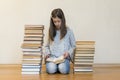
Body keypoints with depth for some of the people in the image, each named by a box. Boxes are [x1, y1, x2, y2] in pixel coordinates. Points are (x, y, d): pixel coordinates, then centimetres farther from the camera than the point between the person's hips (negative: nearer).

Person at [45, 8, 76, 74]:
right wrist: (47, 53, -1)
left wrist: (68, 52, -11)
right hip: (52, 56, 1)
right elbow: (47, 46, 18)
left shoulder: (69, 31, 4)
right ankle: (56, 65, 2)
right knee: (51, 70, -30)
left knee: (63, 70, -32)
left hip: (64, 57, -1)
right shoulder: (51, 32, 11)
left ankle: (61, 66, 1)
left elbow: (73, 46, 8)